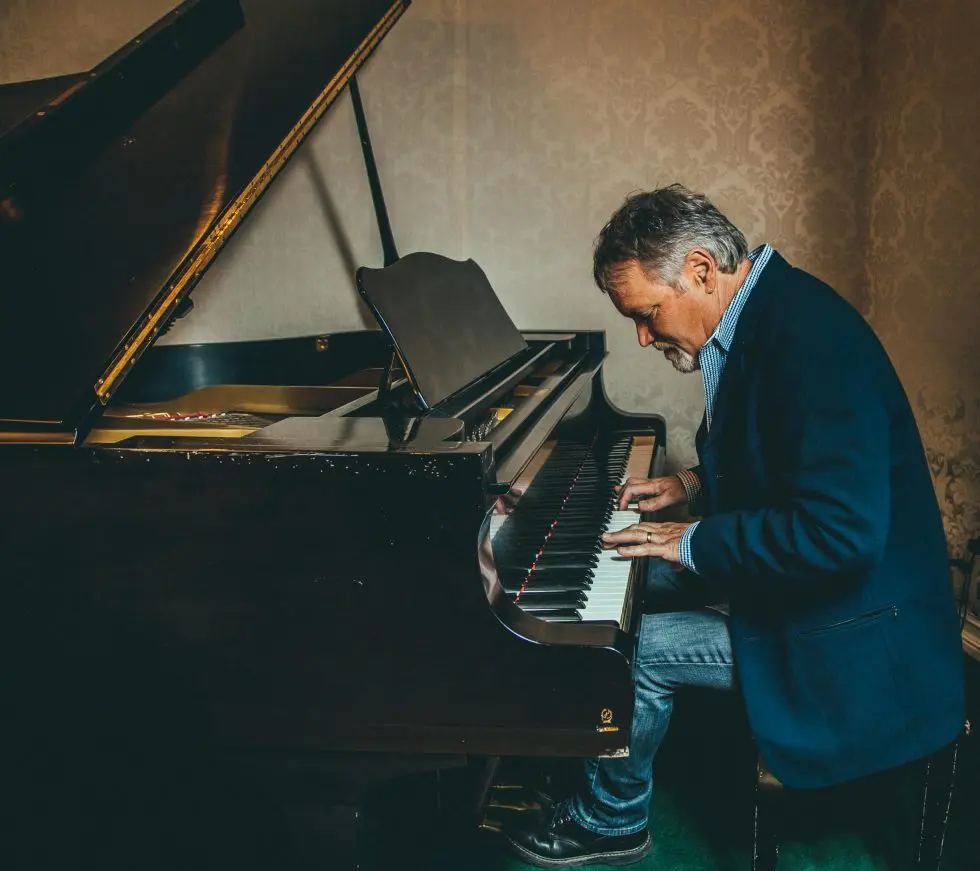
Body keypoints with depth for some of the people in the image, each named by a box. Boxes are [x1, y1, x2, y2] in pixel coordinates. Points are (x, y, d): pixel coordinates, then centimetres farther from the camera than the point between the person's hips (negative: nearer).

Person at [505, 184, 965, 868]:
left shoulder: (809, 335, -29)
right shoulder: (760, 313, 3)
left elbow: (843, 531, -35)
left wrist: (693, 543, -24)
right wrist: (694, 485, 6)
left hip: (852, 631, -10)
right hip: (787, 570, 10)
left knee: (634, 648, -13)